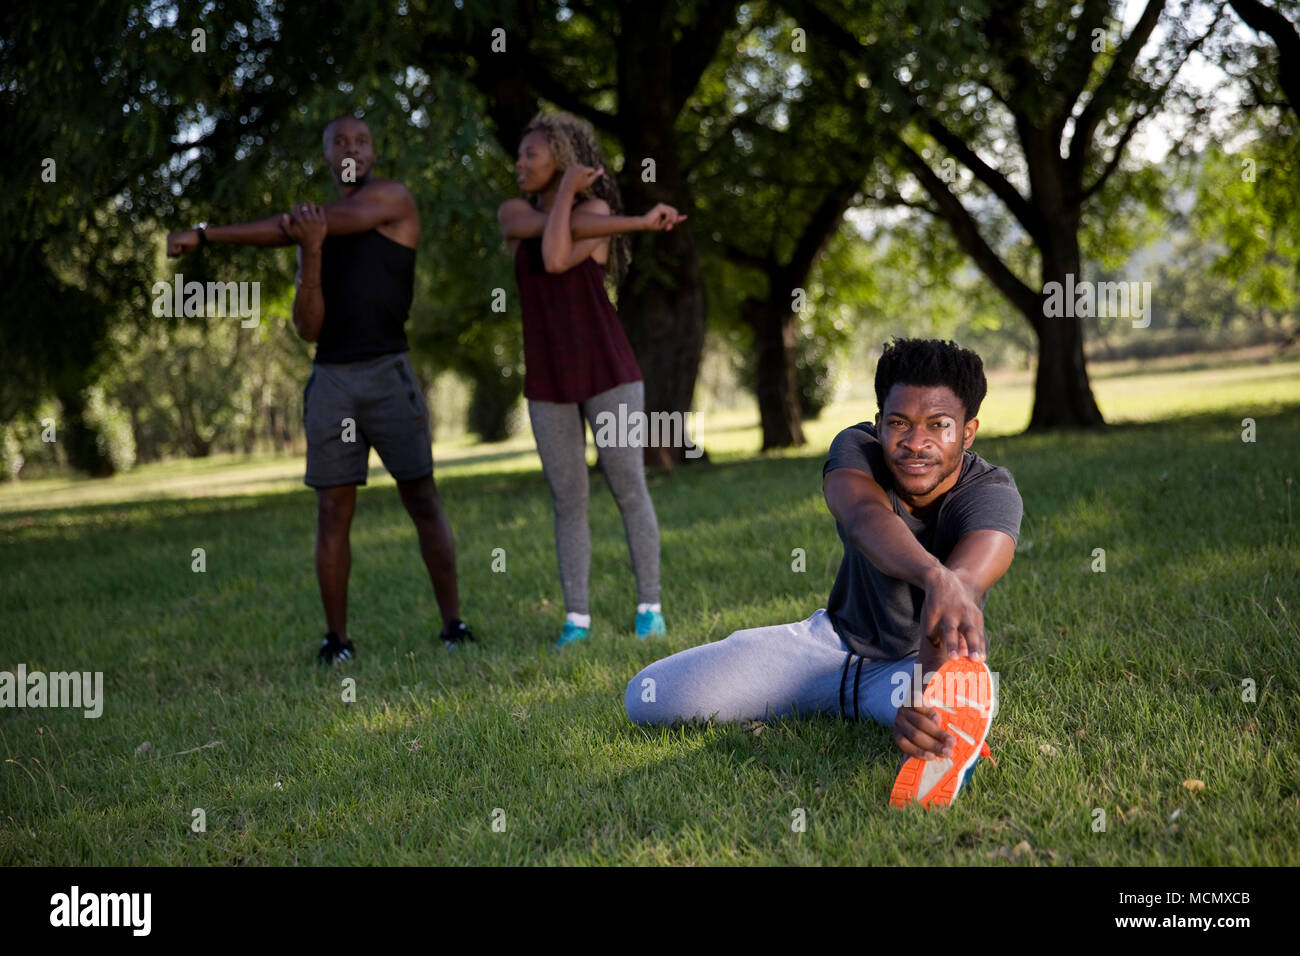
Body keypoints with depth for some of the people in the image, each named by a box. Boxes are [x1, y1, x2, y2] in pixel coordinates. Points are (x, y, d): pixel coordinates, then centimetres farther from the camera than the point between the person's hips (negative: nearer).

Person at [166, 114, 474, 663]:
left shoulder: (393, 200, -1)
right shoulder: (316, 228, 15)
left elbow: (287, 227, -9)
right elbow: (309, 328, 4)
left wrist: (205, 235, -6)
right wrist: (311, 253, -12)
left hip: (388, 372, -4)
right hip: (330, 380, 4)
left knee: (422, 499, -4)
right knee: (333, 510, 0)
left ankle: (453, 623, 0)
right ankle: (336, 638, 4)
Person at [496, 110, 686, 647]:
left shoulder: (599, 211, -6)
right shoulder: (511, 214, 5)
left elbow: (556, 261, -23)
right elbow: (554, 230, -15)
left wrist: (566, 188, -14)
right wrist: (641, 223, -13)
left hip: (607, 372, -3)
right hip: (549, 382, 3)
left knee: (629, 491, -1)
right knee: (568, 501, 3)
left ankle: (649, 608, 10)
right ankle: (577, 618, 11)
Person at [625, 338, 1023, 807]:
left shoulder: (993, 493, -25)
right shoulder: (857, 448, -19)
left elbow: (962, 588, -48)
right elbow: (864, 521, -45)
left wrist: (924, 694, -69)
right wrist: (934, 576, -70)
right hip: (838, 638, 5)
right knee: (648, 699, -4)